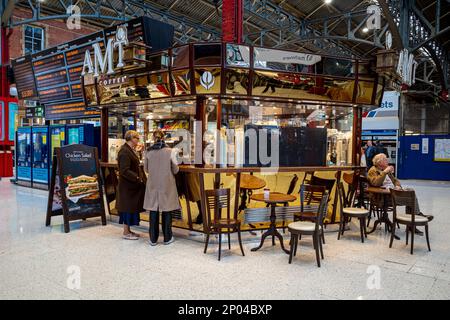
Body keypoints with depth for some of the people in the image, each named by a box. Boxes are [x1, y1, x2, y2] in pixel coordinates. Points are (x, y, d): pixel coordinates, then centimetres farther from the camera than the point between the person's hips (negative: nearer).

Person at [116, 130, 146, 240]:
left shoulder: (129, 149, 11)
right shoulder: (124, 152, -20)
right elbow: (124, 171, -25)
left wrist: (135, 151, 19)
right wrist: (137, 178, -23)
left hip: (132, 185, 10)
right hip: (128, 186, -10)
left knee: (131, 207, 15)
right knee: (128, 207, -1)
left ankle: (128, 230, 25)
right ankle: (126, 233, 10)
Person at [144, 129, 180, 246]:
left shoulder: (148, 152, -5)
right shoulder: (169, 151, -11)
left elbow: (146, 169, 6)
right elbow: (175, 170, -4)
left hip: (153, 185, 2)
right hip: (167, 185, -2)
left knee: (153, 211, 10)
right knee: (167, 211, 9)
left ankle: (153, 239, 17)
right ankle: (167, 238, 18)